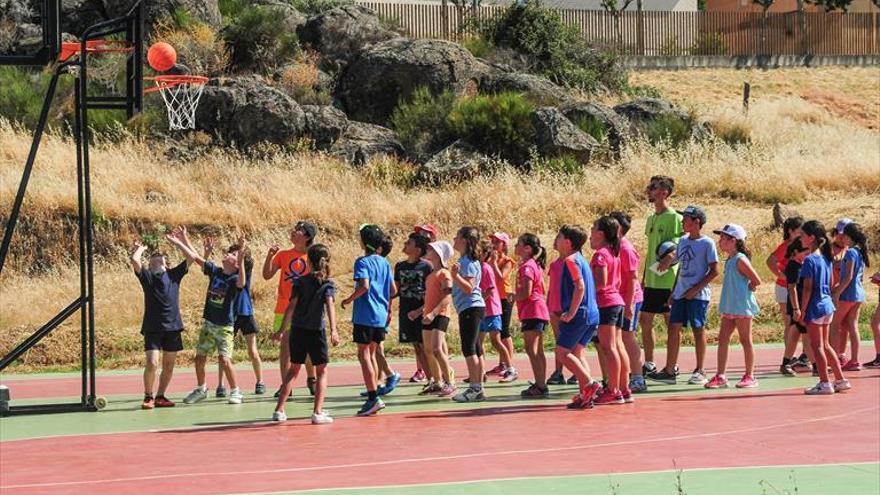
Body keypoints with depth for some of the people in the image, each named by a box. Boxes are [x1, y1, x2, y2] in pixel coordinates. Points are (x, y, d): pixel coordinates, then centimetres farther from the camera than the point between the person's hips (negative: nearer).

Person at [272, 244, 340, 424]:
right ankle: (317, 412, 1)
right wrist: (333, 330, -25)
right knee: (321, 372, 10)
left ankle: (279, 410, 10)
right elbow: (329, 305, -16)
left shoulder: (300, 282, 2)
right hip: (317, 330, -2)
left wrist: (283, 329, -2)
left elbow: (292, 306, -5)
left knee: (294, 369, 15)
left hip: (298, 330, 2)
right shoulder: (328, 284, -2)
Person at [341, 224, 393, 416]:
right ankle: (373, 397, 16)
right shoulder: (384, 262, 11)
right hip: (381, 315, 7)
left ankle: (373, 398, -13)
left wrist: (348, 300, -10)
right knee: (371, 354, 16)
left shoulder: (363, 262, -10)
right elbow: (392, 290, 13)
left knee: (364, 355, -5)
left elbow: (364, 285, -24)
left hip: (365, 315, -7)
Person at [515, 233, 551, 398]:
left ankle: (540, 386, -13)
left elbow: (526, 292, -22)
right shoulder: (535, 265, 16)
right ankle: (541, 385, 16)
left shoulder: (527, 267, -15)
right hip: (540, 310, 10)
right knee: (538, 350, 13)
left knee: (531, 350, -10)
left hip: (532, 312, -10)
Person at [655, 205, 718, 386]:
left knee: (698, 330, 0)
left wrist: (695, 289, -15)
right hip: (680, 294, 7)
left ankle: (699, 372, 8)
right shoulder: (683, 241, 12)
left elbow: (714, 271, -11)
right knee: (674, 328, 2)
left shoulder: (707, 243, -9)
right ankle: (669, 371, 4)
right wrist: (673, 291, 14)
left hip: (698, 295, -7)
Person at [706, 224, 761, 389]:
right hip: (729, 307, 9)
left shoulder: (740, 260, -15)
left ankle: (750, 377, 8)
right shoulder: (729, 260, 12)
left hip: (742, 306, -9)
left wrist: (746, 289, -2)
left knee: (745, 340, 0)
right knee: (723, 339, 5)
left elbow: (756, 281, -15)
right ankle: (721, 376, 8)